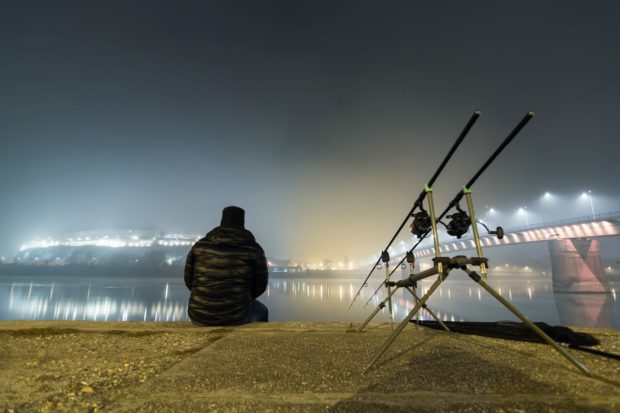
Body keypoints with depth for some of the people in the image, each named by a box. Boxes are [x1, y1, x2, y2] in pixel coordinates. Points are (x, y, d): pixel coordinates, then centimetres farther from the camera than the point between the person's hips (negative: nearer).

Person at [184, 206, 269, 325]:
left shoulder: (200, 245, 1)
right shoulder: (253, 249, -6)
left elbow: (189, 279, 9)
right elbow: (260, 284, 1)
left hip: (200, 317, 3)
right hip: (235, 317, -2)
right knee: (260, 312, 31)